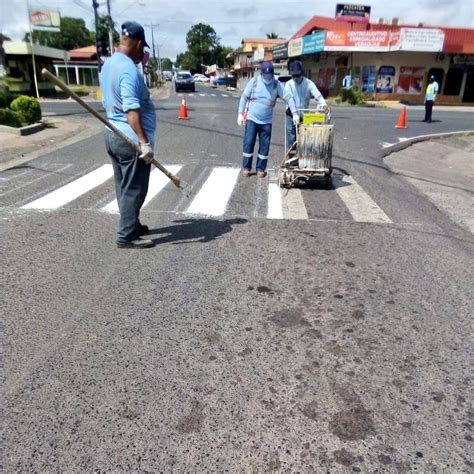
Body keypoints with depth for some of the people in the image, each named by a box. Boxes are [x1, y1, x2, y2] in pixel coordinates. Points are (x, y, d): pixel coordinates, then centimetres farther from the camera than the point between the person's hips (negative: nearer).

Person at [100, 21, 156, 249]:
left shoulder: (109, 64, 13)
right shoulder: (129, 69, -19)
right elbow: (132, 110, -27)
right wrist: (144, 142, -28)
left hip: (113, 135, 10)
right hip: (130, 140, -10)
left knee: (124, 187, 17)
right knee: (134, 190, -2)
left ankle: (132, 225, 30)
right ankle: (127, 236, 6)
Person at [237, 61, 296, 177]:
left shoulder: (277, 84, -6)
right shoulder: (254, 81, -6)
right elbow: (244, 97, 0)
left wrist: (294, 112, -17)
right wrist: (240, 113, -3)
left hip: (266, 121, 1)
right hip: (251, 118, -1)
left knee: (264, 146, 4)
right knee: (248, 143, 0)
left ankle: (260, 169, 15)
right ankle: (246, 168, 11)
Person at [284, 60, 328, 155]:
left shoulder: (309, 83, -6)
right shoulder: (289, 84, -8)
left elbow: (317, 95, -20)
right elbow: (290, 100, -18)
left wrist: (324, 105, -41)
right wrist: (295, 114, -32)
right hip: (292, 115, -1)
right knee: (291, 139, -3)